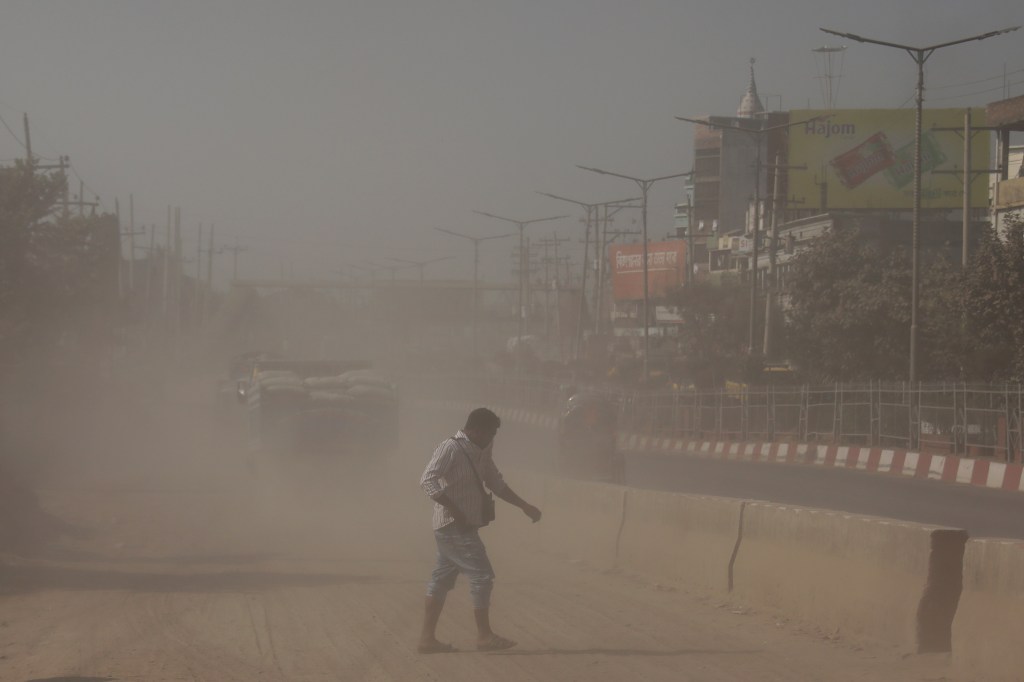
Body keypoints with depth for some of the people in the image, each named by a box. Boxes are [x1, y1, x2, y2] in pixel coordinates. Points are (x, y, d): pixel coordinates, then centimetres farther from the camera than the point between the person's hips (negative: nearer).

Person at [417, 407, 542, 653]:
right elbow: (428, 481, -23)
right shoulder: (450, 448, -16)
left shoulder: (482, 453, 11)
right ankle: (485, 636, 1)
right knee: (482, 576, -6)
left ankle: (427, 638, 11)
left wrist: (524, 506, 14)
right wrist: (455, 512, -25)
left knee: (442, 579, 9)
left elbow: (496, 484, 21)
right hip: (453, 526, -9)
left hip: (464, 527, 9)